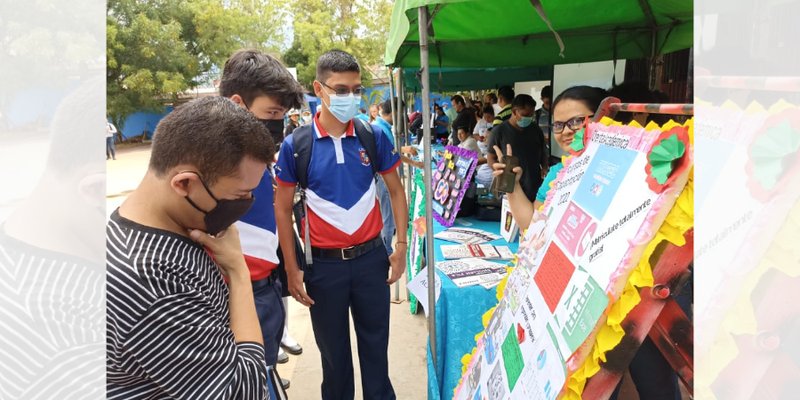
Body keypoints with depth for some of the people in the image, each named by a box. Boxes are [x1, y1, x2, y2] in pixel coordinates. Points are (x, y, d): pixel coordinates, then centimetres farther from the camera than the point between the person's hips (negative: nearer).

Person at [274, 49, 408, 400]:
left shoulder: (373, 136, -3)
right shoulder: (295, 144, -8)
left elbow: (395, 190, 6)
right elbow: (283, 209, -1)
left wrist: (401, 246, 0)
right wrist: (292, 269, -3)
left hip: (371, 256, 1)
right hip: (323, 264, -1)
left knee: (375, 343, 16)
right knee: (333, 349, 17)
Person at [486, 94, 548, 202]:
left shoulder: (535, 129, 9)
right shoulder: (499, 131, -3)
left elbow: (543, 153, 21)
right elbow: (491, 158, 0)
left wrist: (545, 169, 2)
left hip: (536, 187, 4)